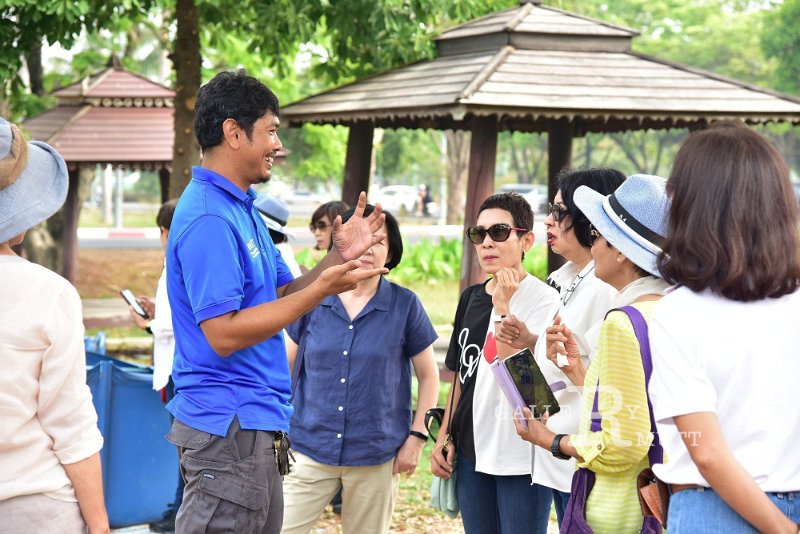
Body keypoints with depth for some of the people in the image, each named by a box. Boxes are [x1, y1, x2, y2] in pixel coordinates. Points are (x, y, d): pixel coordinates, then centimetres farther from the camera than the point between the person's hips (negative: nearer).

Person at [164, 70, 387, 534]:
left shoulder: (243, 209, 15)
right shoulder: (208, 218, -18)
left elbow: (282, 298, 17)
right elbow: (224, 334, -23)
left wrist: (339, 258, 2)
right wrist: (323, 289, -21)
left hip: (257, 425, 10)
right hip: (230, 426, -10)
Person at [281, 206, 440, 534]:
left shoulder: (405, 305, -2)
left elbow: (428, 375, 5)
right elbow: (286, 367, 12)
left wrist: (417, 437, -1)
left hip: (376, 457, -1)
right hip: (310, 450, 1)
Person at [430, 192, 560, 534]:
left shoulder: (543, 299, -11)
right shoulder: (471, 298, 9)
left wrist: (502, 307, -23)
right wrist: (444, 436, 12)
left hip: (521, 460, -6)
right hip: (471, 453, 6)